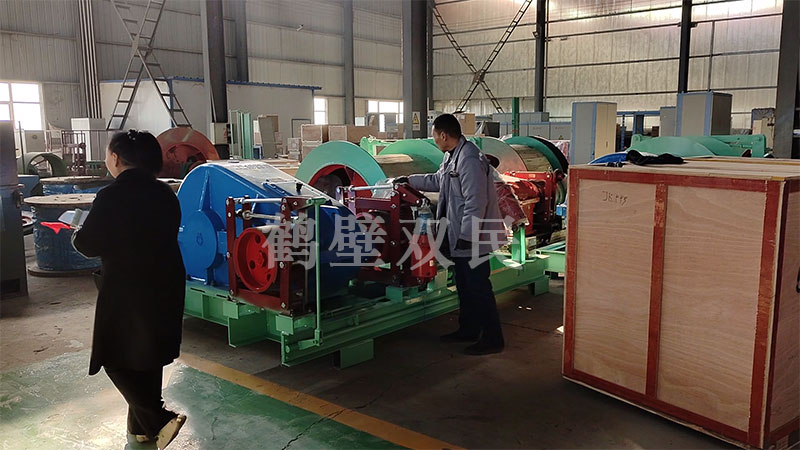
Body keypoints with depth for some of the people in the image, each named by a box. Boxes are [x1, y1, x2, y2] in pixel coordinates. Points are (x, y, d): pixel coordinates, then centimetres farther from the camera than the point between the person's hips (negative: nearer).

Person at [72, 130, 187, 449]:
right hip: (165, 288, 7)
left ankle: (159, 421, -5)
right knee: (149, 357, 17)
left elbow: (88, 245, -10)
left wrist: (77, 234, 12)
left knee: (117, 360, 7)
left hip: (127, 292, -7)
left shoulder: (111, 197, -16)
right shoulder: (165, 194, 4)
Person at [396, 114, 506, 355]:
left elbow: (475, 202, -26)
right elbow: (438, 180, 30)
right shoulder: (451, 156, 12)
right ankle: (468, 330, 32)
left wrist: (467, 235, -25)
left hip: (472, 237, -11)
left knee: (479, 287, -2)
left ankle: (492, 339, 8)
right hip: (459, 235, 11)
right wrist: (410, 180, 36)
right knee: (464, 286, 19)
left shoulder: (469, 160, -22)